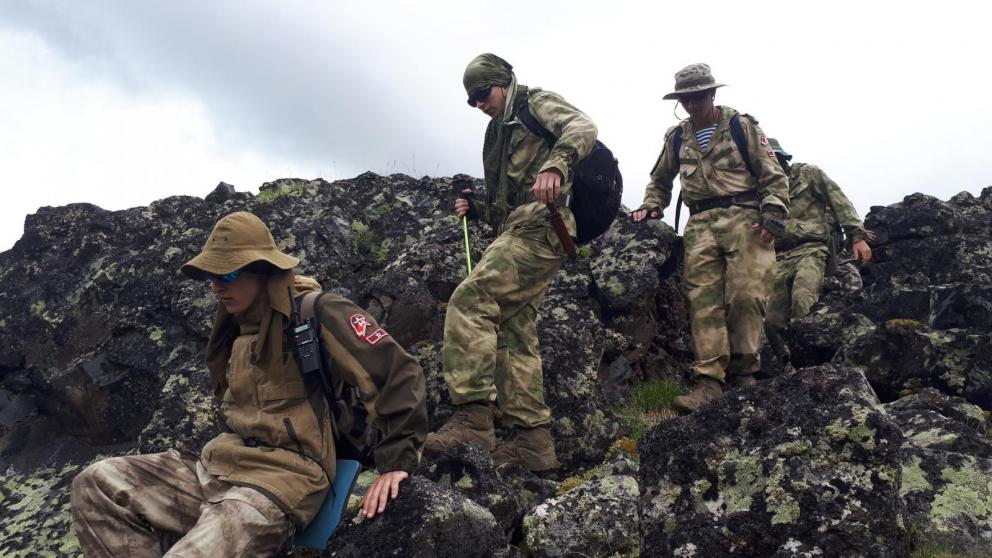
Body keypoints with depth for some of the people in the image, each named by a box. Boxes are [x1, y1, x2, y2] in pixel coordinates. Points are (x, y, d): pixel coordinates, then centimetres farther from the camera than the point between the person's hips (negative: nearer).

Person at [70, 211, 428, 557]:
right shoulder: (237, 324, 15)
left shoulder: (314, 313, -12)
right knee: (95, 486, -3)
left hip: (280, 482, -9)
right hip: (219, 468, 9)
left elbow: (399, 372, -15)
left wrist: (396, 460, -14)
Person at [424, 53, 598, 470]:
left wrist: (555, 166, -35)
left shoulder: (538, 104, 6)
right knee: (515, 332, 4)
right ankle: (532, 437, 5)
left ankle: (473, 417, -26)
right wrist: (476, 209, 12)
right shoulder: (499, 135, 31)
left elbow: (582, 128, -17)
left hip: (537, 227, -10)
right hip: (518, 232, 10)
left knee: (469, 302, -22)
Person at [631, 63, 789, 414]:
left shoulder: (742, 126, 7)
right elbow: (660, 181, 32)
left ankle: (743, 374, 1)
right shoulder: (676, 138, 18)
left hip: (744, 218, -3)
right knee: (704, 301, -8)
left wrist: (773, 215, -9)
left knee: (745, 296, -13)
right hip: (701, 225, 3)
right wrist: (651, 206, 13)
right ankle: (709, 381, -10)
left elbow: (773, 177, 4)